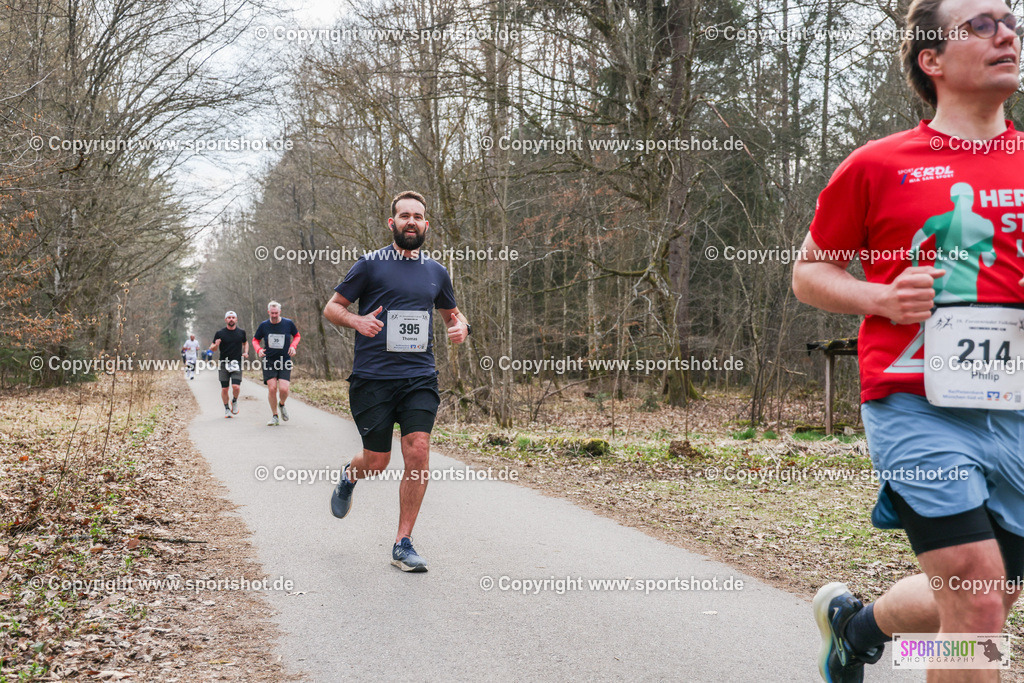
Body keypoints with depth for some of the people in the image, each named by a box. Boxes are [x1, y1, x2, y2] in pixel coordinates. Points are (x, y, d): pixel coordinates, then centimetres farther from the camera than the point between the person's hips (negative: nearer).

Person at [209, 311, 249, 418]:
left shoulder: (241, 332, 6)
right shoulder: (220, 333, 1)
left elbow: (245, 342, 26)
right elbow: (212, 348, 6)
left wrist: (246, 352, 7)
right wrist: (215, 345, -17)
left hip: (237, 363, 0)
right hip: (224, 364, 0)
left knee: (236, 386, -14)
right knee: (224, 389, 0)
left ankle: (234, 401, 16)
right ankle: (227, 409, 18)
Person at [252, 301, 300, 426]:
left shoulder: (288, 323, -1)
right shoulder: (264, 325, 0)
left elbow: (297, 336, 16)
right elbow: (255, 340, 14)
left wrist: (293, 346, -3)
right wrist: (258, 349, -6)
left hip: (285, 361, -1)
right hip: (269, 361, 1)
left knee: (283, 389, -14)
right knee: (272, 388, -9)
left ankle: (281, 404, 21)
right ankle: (274, 417, 8)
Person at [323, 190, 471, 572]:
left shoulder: (435, 272, 13)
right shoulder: (371, 265, 1)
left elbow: (451, 312, 29)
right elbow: (331, 307, 5)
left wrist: (460, 327, 5)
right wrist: (356, 320, -16)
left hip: (420, 377, 3)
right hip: (372, 378, -3)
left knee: (418, 452, -12)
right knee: (377, 461, 1)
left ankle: (403, 544, 0)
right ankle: (349, 476, 40)